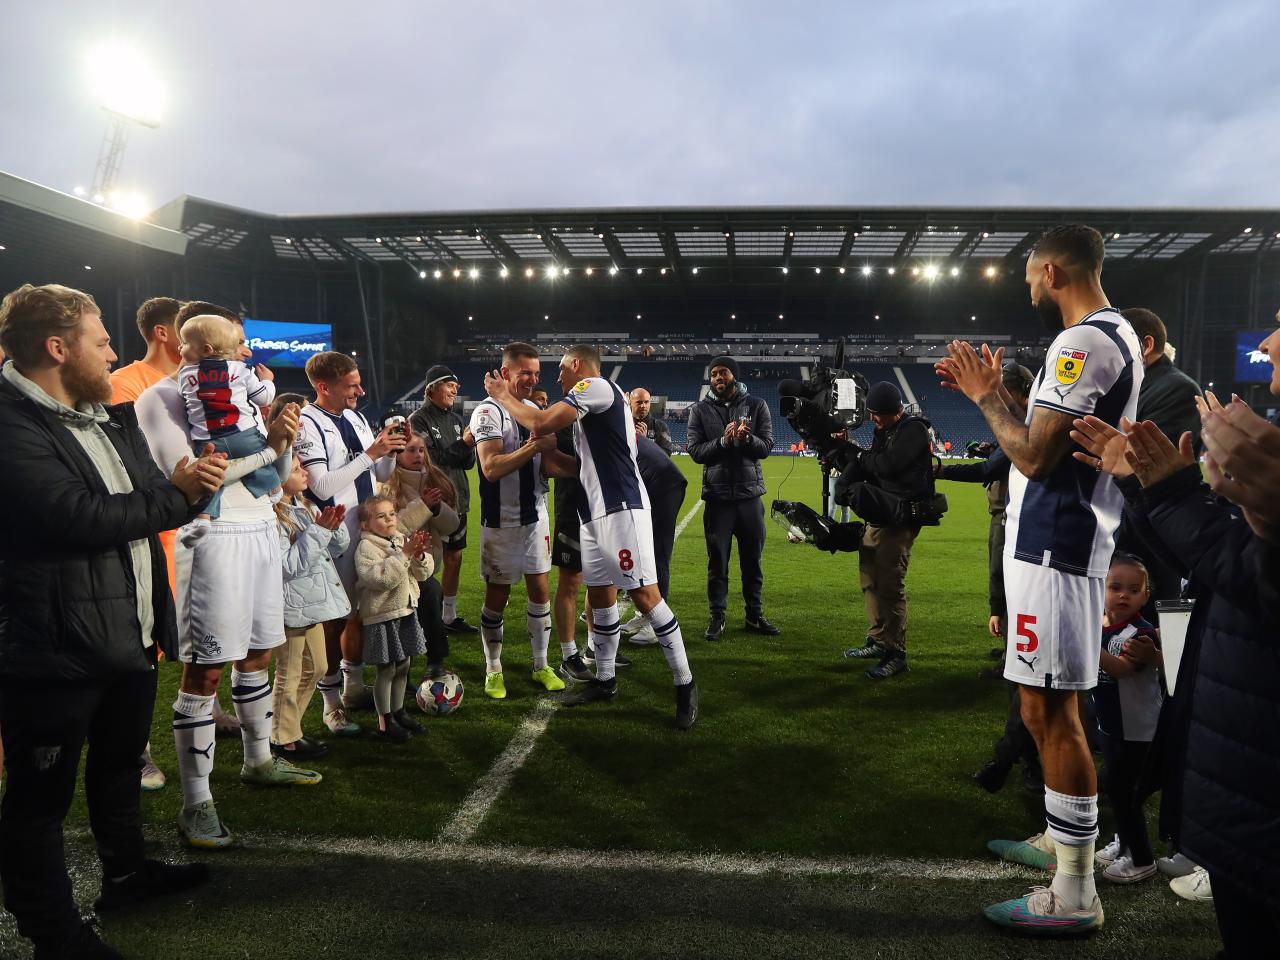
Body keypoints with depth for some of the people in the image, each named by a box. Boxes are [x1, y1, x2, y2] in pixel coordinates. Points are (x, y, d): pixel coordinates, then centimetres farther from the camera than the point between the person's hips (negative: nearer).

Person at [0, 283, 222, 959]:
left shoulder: (109, 419, 11)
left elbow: (150, 501, 12)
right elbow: (82, 519, -28)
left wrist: (189, 485, -11)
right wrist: (178, 494, -14)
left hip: (131, 635, 10)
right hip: (56, 650, -9)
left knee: (120, 763, 26)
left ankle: (126, 872, 47)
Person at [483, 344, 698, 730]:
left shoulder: (596, 386, -8)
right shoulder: (591, 402, 21)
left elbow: (541, 425, -17)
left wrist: (504, 397, -1)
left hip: (621, 509, -10)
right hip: (596, 512, 10)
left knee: (645, 595, -8)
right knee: (600, 595, 14)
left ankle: (685, 684, 0)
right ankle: (605, 680, 27)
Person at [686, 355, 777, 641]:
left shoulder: (756, 406, 4)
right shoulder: (701, 410, 2)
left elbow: (767, 446, -3)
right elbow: (695, 451, -6)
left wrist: (747, 438, -23)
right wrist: (723, 441, -21)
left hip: (750, 494, 1)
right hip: (717, 495, -1)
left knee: (752, 558, 10)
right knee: (717, 559, 5)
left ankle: (755, 615, 23)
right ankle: (717, 617, 15)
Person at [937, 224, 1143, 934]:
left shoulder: (1082, 345, -17)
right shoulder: (1116, 336, 16)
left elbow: (1035, 456, -20)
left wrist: (986, 397, -7)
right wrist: (992, 394, 15)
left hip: (1054, 546, -11)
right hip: (1064, 538, 11)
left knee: (1050, 712, -5)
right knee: (1052, 709, 20)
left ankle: (1073, 896, 6)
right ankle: (1061, 842, 35)